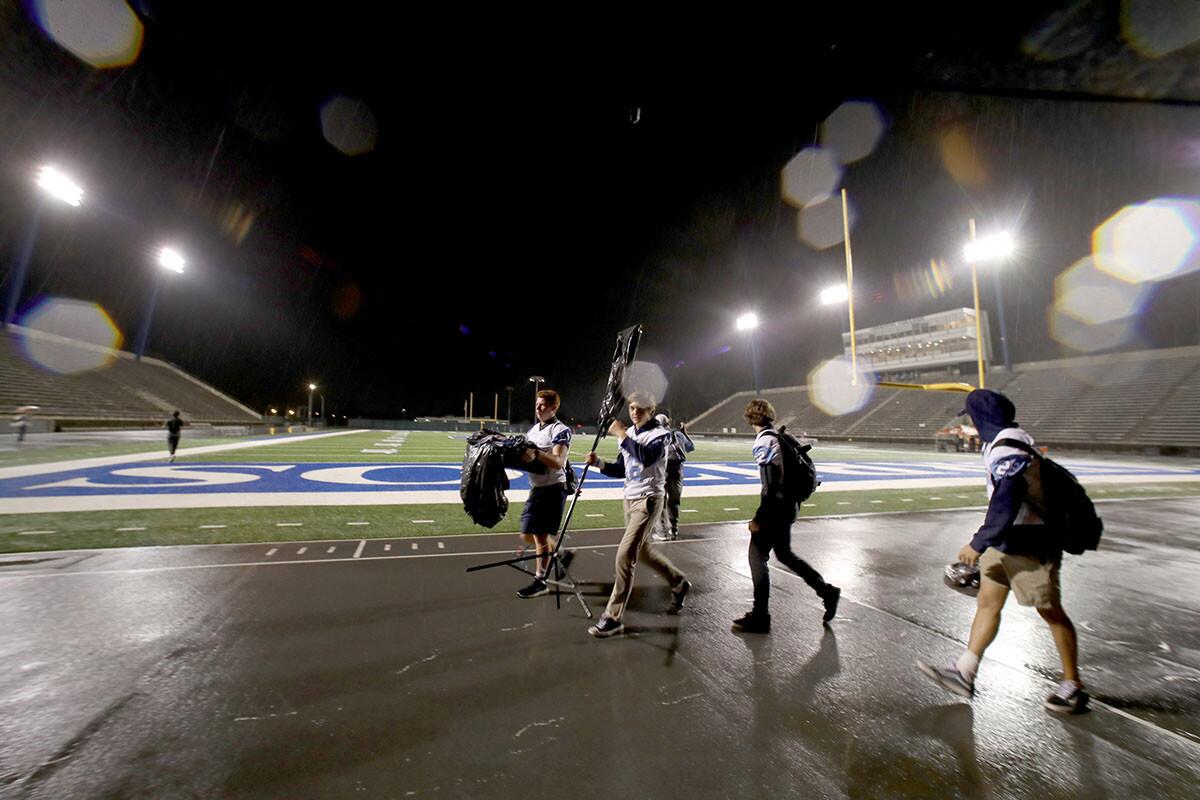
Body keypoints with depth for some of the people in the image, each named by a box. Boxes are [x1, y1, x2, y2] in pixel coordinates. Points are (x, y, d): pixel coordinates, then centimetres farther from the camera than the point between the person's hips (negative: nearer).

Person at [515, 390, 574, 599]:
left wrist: (536, 454, -37)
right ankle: (561, 553, 35)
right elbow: (526, 456, 16)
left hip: (553, 489, -8)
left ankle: (540, 581, 17)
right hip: (536, 488, 8)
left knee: (541, 535, 0)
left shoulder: (561, 431, -12)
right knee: (527, 534, 15)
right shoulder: (533, 429, 14)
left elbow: (558, 462, -23)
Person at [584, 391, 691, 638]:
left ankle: (613, 617, 2)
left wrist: (622, 435, -30)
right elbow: (620, 470, 12)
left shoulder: (659, 434, -12)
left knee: (625, 556, -11)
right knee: (643, 550, 20)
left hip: (648, 500, -8)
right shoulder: (628, 434, 9)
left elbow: (646, 458, -32)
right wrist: (599, 462, -5)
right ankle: (679, 582, 43)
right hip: (630, 498, 8)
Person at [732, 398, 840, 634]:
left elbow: (770, 486, -22)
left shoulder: (764, 442, -18)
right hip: (788, 506, 9)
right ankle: (827, 591, 34)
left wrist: (758, 519, -18)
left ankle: (760, 617, 10)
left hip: (775, 507, -9)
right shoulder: (782, 437, 9)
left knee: (757, 555, 1)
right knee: (784, 554, 25)